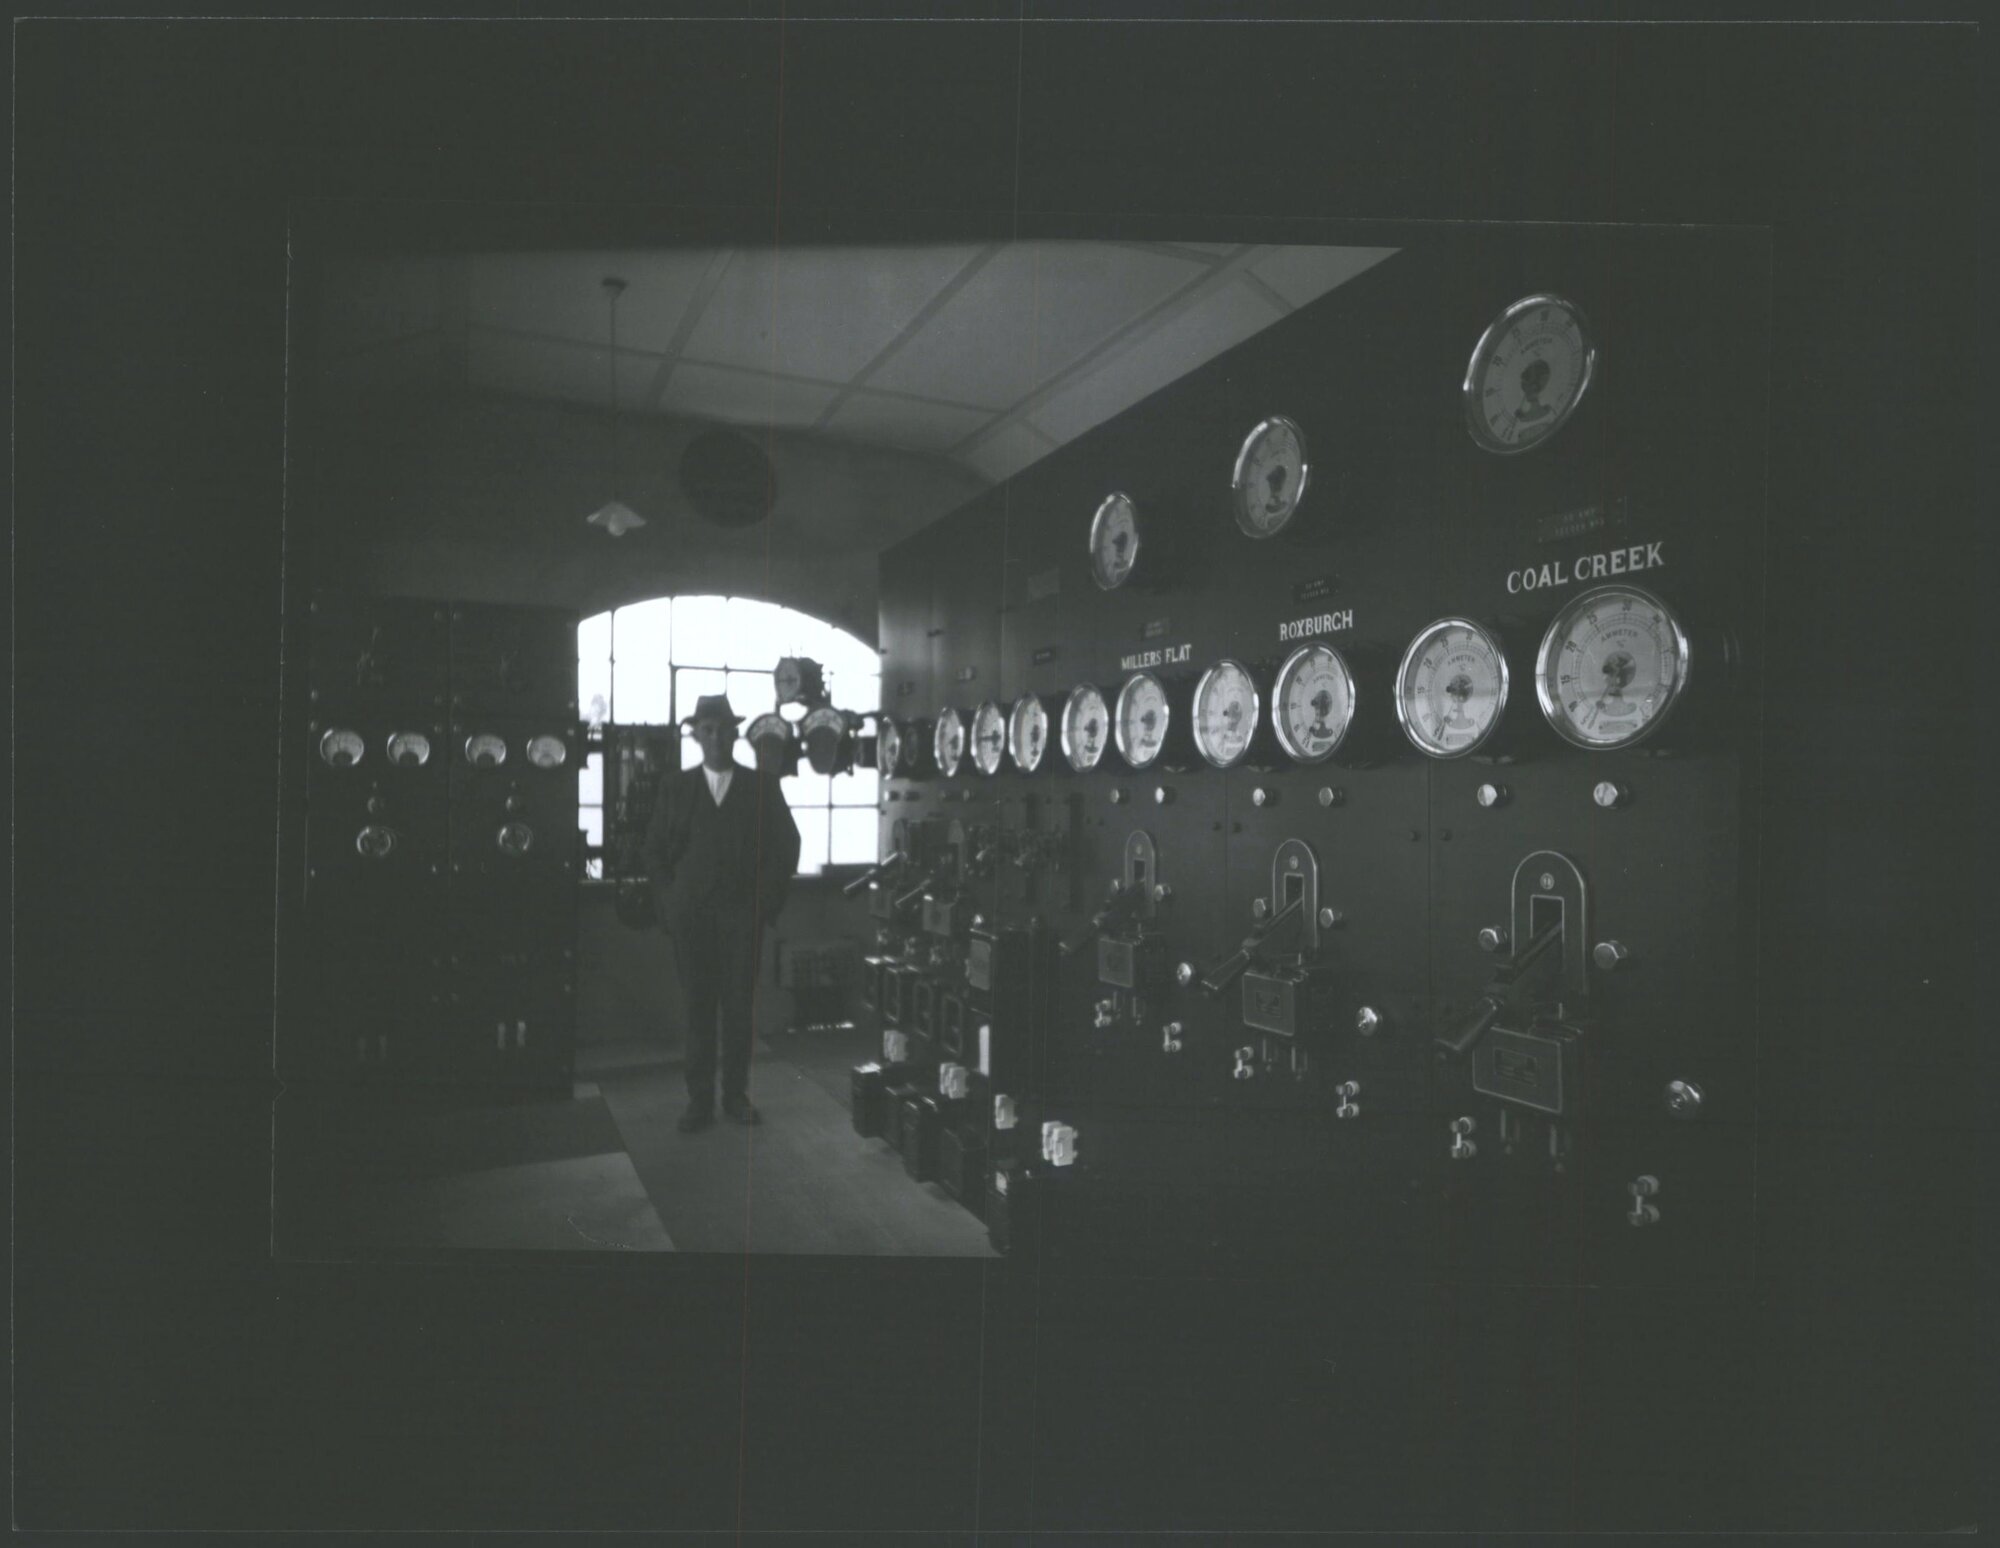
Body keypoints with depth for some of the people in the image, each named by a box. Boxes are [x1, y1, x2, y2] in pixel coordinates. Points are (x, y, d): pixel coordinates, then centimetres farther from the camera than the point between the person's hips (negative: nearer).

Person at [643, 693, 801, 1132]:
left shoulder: (762, 785, 5)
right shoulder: (675, 786, 7)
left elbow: (786, 845, 5)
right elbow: (655, 849, 8)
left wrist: (766, 899, -2)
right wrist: (669, 901, -1)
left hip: (742, 914, 0)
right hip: (690, 915, 1)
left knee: (738, 1007, 2)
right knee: (698, 1007, 2)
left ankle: (736, 1095, 12)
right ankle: (699, 1100, 9)